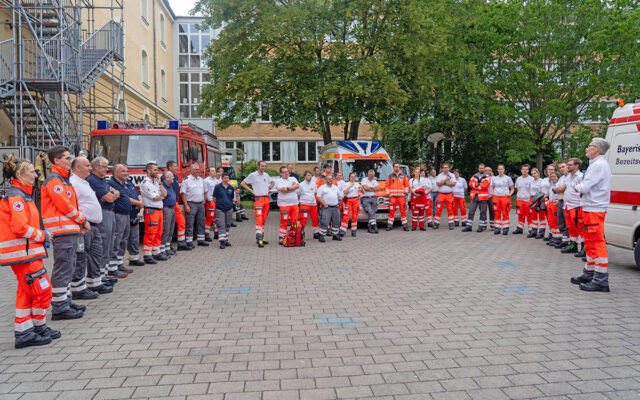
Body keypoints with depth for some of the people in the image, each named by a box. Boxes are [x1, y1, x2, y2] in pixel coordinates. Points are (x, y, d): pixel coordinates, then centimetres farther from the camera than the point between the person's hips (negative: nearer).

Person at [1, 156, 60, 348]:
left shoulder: (22, 195, 17)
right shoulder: (16, 196, -14)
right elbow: (20, 227, -22)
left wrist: (41, 235, 8)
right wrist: (43, 236, -11)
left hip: (25, 251, 10)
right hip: (23, 252, -10)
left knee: (26, 292, 14)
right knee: (43, 289, -3)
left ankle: (23, 332, 20)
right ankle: (38, 328, 11)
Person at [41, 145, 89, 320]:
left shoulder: (63, 179, 20)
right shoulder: (54, 180, -12)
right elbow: (64, 205, -17)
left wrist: (81, 223, 9)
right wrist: (82, 221, -7)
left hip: (71, 230, 10)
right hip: (62, 231, -10)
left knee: (67, 267, 16)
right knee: (63, 268, -7)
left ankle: (63, 301, 26)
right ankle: (59, 308, -1)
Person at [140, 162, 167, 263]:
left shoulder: (155, 182, 18)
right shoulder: (145, 183, -9)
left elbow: (164, 194, 9)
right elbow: (154, 197, -13)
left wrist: (159, 183, 3)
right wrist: (161, 197, 7)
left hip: (159, 210, 9)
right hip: (151, 211, -9)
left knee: (158, 233, 12)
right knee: (150, 234, -9)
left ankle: (156, 253, 21)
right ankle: (147, 256, -5)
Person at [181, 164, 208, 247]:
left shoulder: (201, 180, 14)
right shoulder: (186, 180, -6)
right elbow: (183, 193, -11)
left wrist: (203, 200, 11)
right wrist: (186, 205, -17)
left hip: (200, 204, 7)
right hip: (191, 204, -7)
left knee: (201, 222, 9)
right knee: (190, 223, -4)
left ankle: (200, 240, 17)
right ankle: (189, 242, -1)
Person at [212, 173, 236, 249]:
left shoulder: (231, 188, 9)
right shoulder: (218, 187, -2)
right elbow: (214, 198, 2)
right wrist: (219, 203, 1)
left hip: (229, 209, 4)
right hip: (220, 209, -4)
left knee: (227, 225, 10)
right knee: (221, 225, -9)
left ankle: (226, 240, 20)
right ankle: (222, 242, -11)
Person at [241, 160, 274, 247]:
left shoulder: (266, 175, 14)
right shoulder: (253, 175, -2)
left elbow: (272, 182, 32)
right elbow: (242, 183, 1)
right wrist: (251, 190, -4)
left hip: (266, 199, 6)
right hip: (258, 199, -6)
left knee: (264, 220, 9)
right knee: (259, 219, -15)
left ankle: (261, 237, 18)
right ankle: (259, 240, -19)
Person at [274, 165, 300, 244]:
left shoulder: (293, 179, 17)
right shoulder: (278, 181, 2)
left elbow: (297, 185, -2)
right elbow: (283, 189, -14)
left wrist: (288, 188, -10)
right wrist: (293, 187, -5)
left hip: (294, 204, 5)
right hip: (284, 204, -5)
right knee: (284, 222, -6)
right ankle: (281, 237, 0)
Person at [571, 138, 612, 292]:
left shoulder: (598, 165, -16)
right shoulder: (597, 164, 18)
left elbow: (584, 187, -20)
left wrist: (577, 187, -1)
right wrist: (580, 186, 1)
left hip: (594, 210, -11)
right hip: (591, 209, 11)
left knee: (597, 243, -10)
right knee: (590, 242, 18)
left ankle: (601, 280, -8)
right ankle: (589, 274, 30)